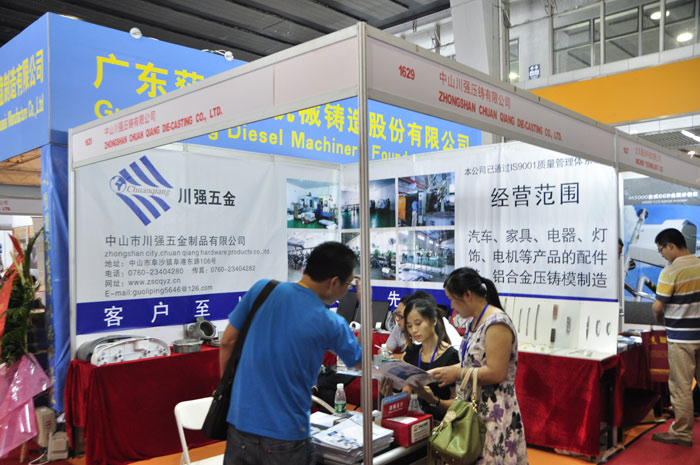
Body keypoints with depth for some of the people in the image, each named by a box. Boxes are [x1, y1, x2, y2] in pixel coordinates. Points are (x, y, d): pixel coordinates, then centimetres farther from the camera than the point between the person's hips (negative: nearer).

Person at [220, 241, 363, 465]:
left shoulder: (262, 289, -7)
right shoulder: (330, 324, -13)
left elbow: (227, 342, 2)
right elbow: (360, 362, 7)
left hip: (240, 422, 4)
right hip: (285, 436, -3)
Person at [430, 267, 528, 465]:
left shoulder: (497, 323, -18)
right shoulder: (473, 321, 11)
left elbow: (496, 373, -23)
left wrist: (457, 373, -15)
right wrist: (437, 371, 9)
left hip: (494, 412, -9)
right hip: (475, 406, 9)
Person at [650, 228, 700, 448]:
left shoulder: (670, 272, -16)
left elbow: (657, 307, -15)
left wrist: (660, 319, 4)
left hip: (681, 337, -7)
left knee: (681, 386, 2)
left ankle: (682, 433, 11)